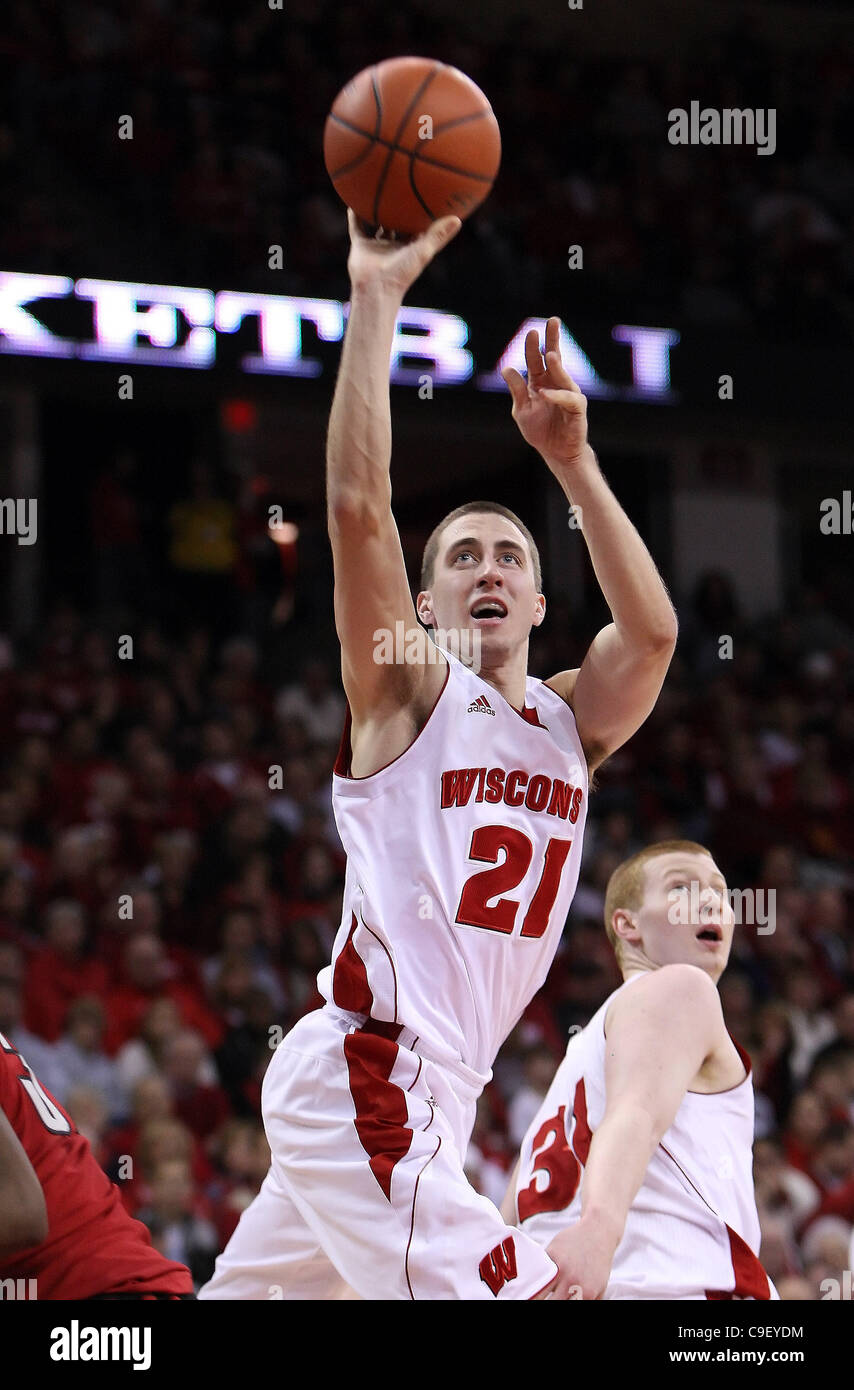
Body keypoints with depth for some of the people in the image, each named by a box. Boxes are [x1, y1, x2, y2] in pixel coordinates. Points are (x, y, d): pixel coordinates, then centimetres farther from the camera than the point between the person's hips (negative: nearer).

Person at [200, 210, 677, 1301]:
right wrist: (375, 301, -18)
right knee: (506, 1293, -19)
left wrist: (572, 460, -12)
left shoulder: (573, 723, 13)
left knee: (248, 1298, 12)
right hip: (363, 1076, -7)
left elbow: (652, 629, -7)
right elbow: (358, 508, -15)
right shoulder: (410, 691, -2)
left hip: (430, 1087, 7)